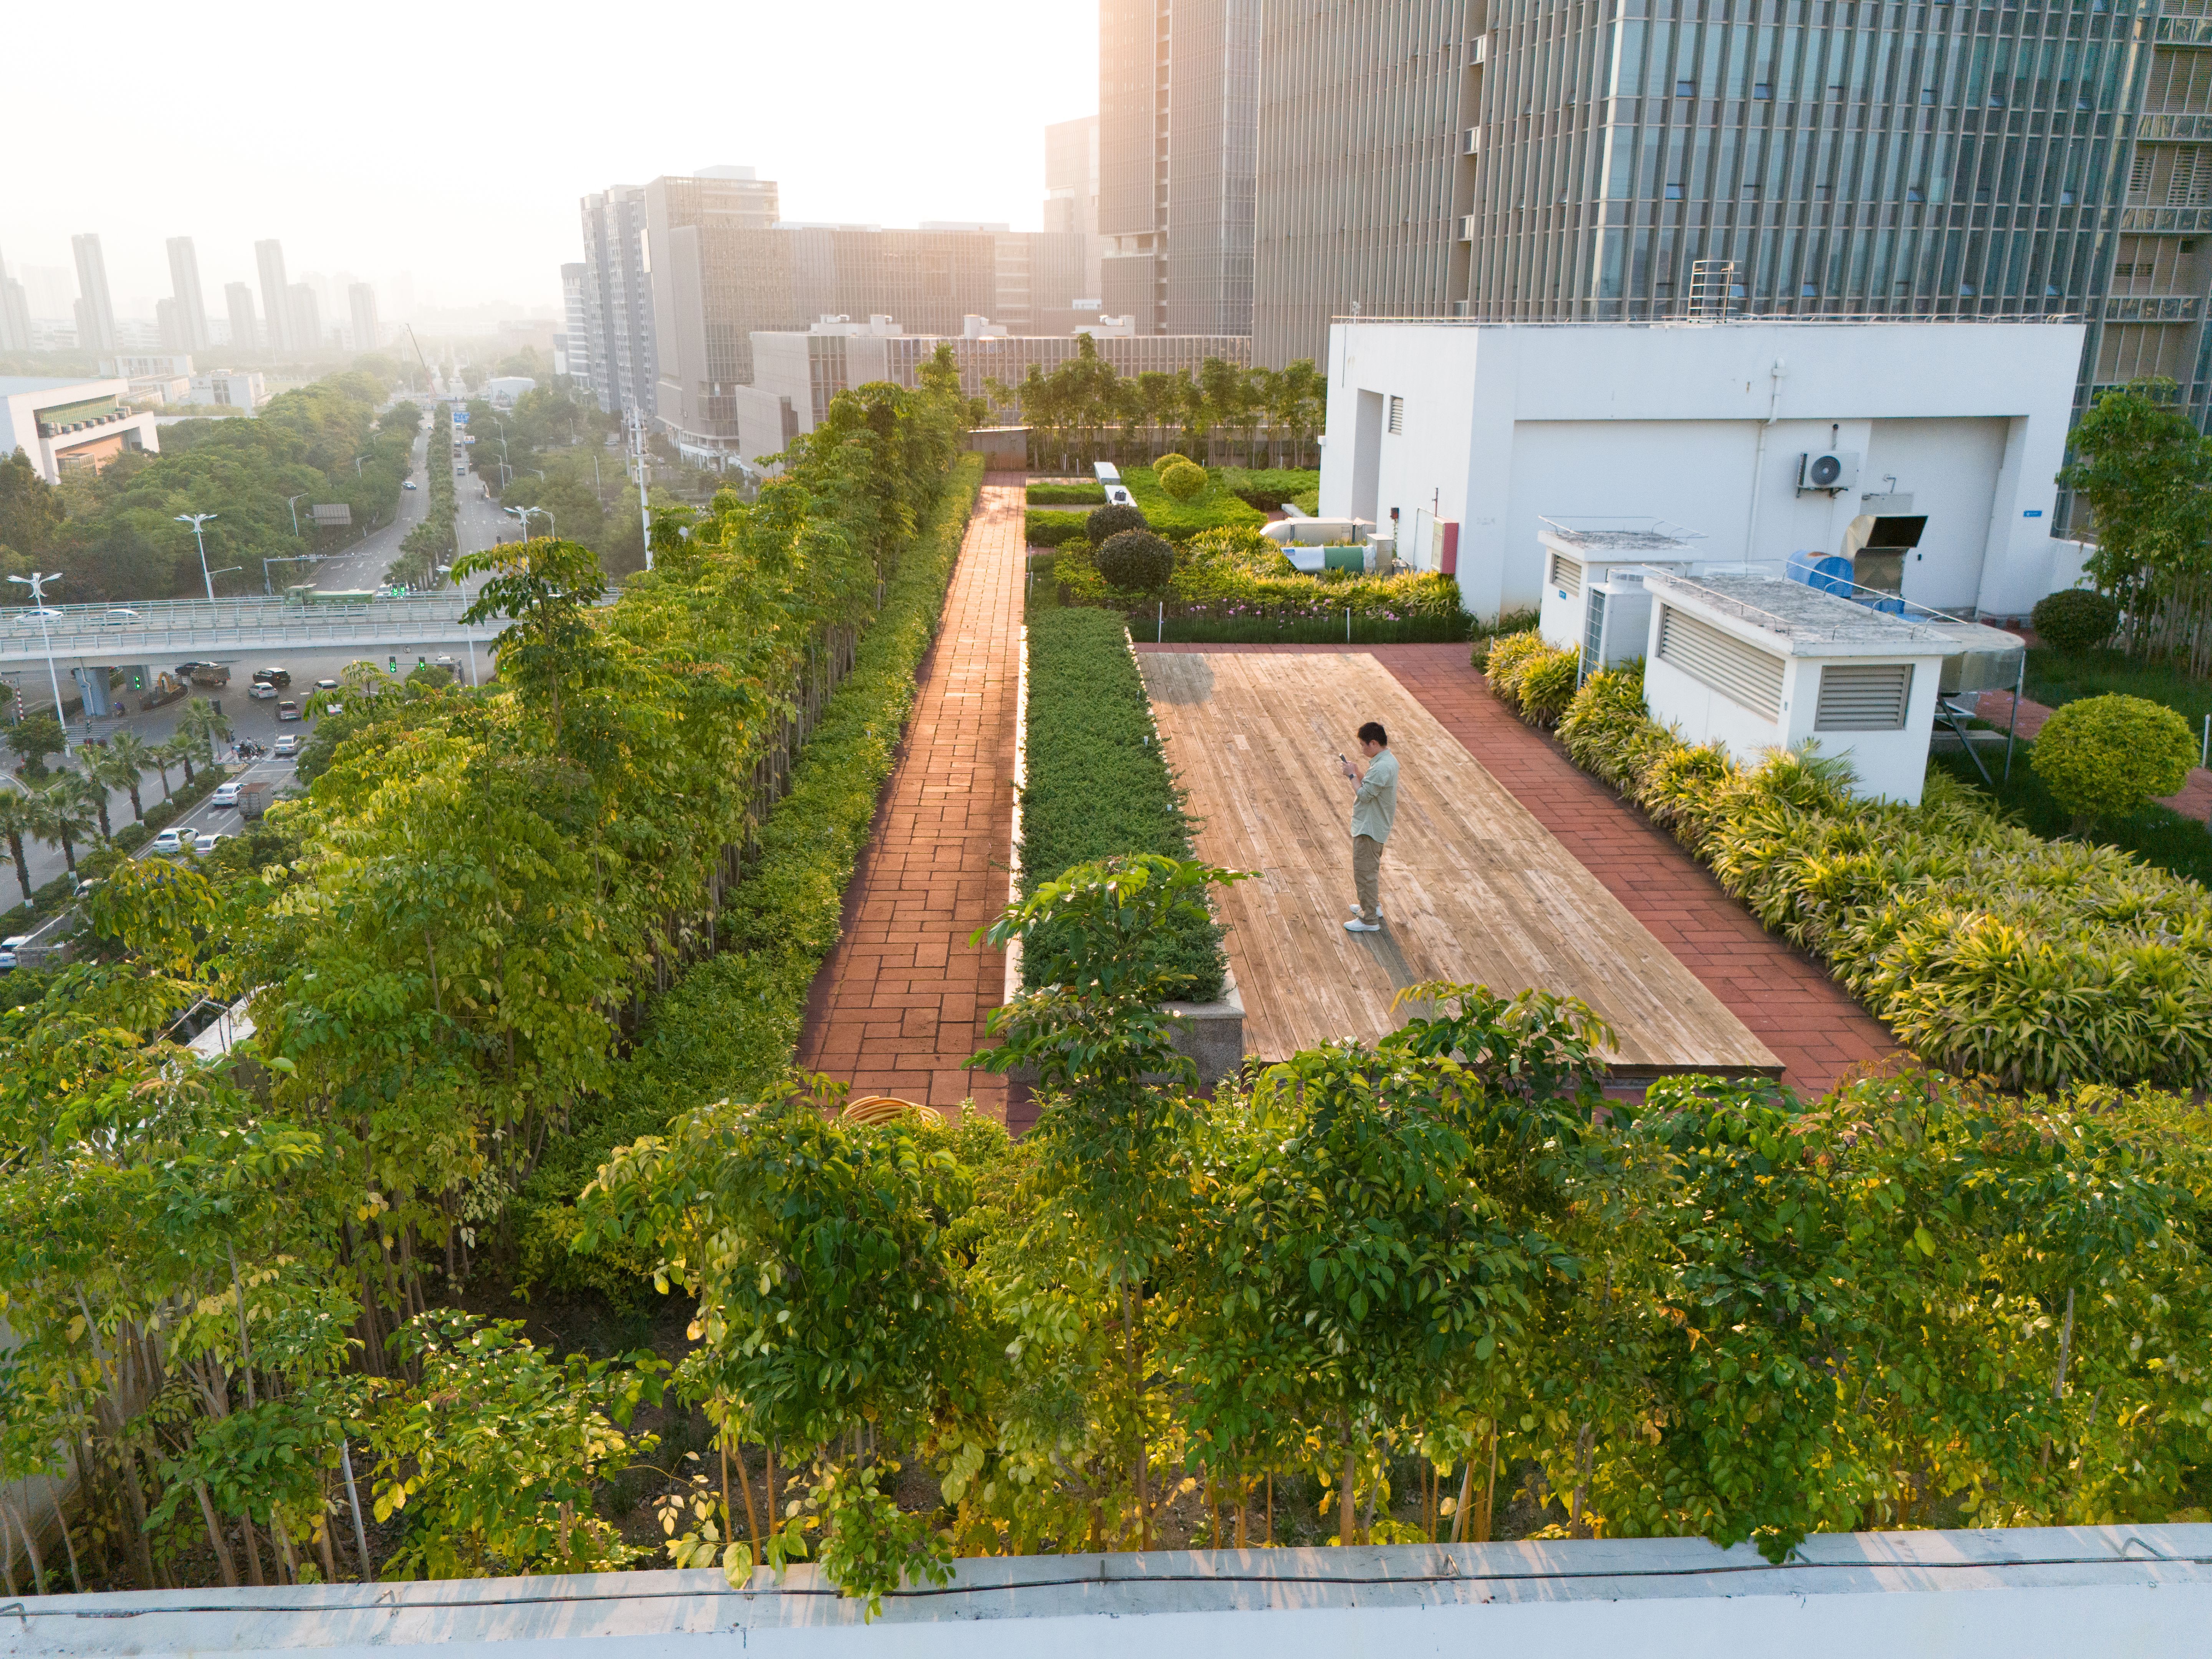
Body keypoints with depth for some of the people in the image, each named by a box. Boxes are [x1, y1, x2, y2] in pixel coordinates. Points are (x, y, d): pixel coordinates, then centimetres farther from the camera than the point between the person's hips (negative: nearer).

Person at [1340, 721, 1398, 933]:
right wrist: (1359, 773, 2)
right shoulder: (1389, 760, 5)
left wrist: (1353, 775, -13)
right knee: (1371, 869, 25)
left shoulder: (1381, 768, -28)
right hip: (1376, 825, 11)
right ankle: (1373, 906, 40)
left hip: (1369, 828, -11)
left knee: (1365, 872, -2)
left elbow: (1364, 795, -25)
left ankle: (1369, 920, 5)